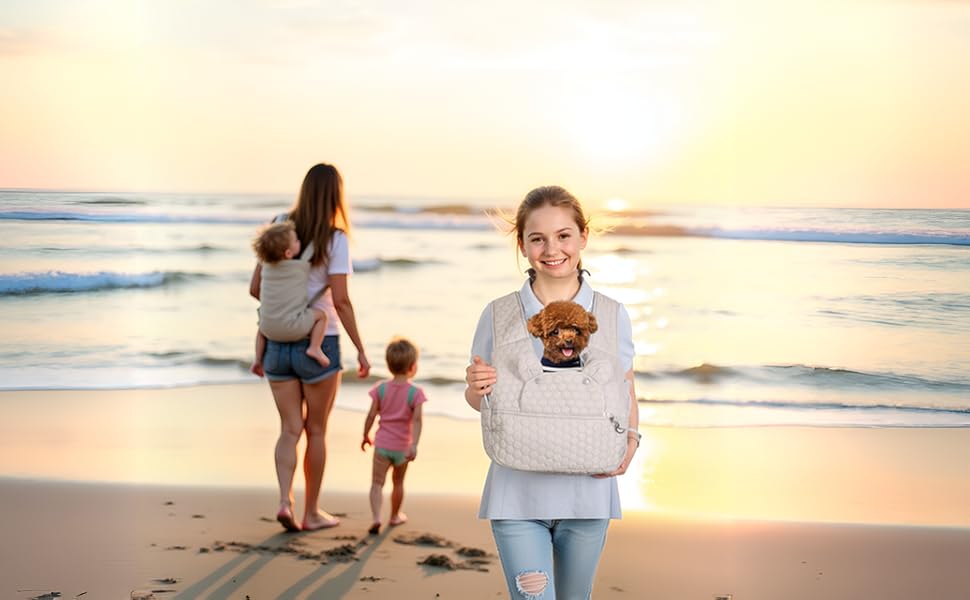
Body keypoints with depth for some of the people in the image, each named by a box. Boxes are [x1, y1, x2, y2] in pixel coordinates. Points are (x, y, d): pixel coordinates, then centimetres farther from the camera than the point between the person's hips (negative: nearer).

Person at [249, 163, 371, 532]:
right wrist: (360, 349, -8)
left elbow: (255, 289, 5)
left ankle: (284, 500, -9)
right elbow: (341, 300, -16)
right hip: (319, 345, -4)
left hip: (278, 343, 4)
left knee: (290, 429, 10)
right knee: (316, 430, 11)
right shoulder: (335, 239, -11)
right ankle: (312, 512, 20)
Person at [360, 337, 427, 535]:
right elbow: (417, 420, -19)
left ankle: (376, 518, -21)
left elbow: (371, 416, -2)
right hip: (402, 447, 0)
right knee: (398, 482, 20)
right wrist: (414, 445, -24)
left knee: (377, 483, -2)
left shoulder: (381, 389, -3)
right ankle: (395, 516, 36)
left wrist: (365, 436, 12)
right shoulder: (415, 393, -9)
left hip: (382, 444, 0)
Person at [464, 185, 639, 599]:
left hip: (588, 491, 2)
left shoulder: (612, 316, 0)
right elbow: (478, 400, 7)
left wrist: (630, 442, -9)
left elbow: (626, 393, 10)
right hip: (517, 492, -2)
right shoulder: (498, 316, -3)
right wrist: (476, 387, -16)